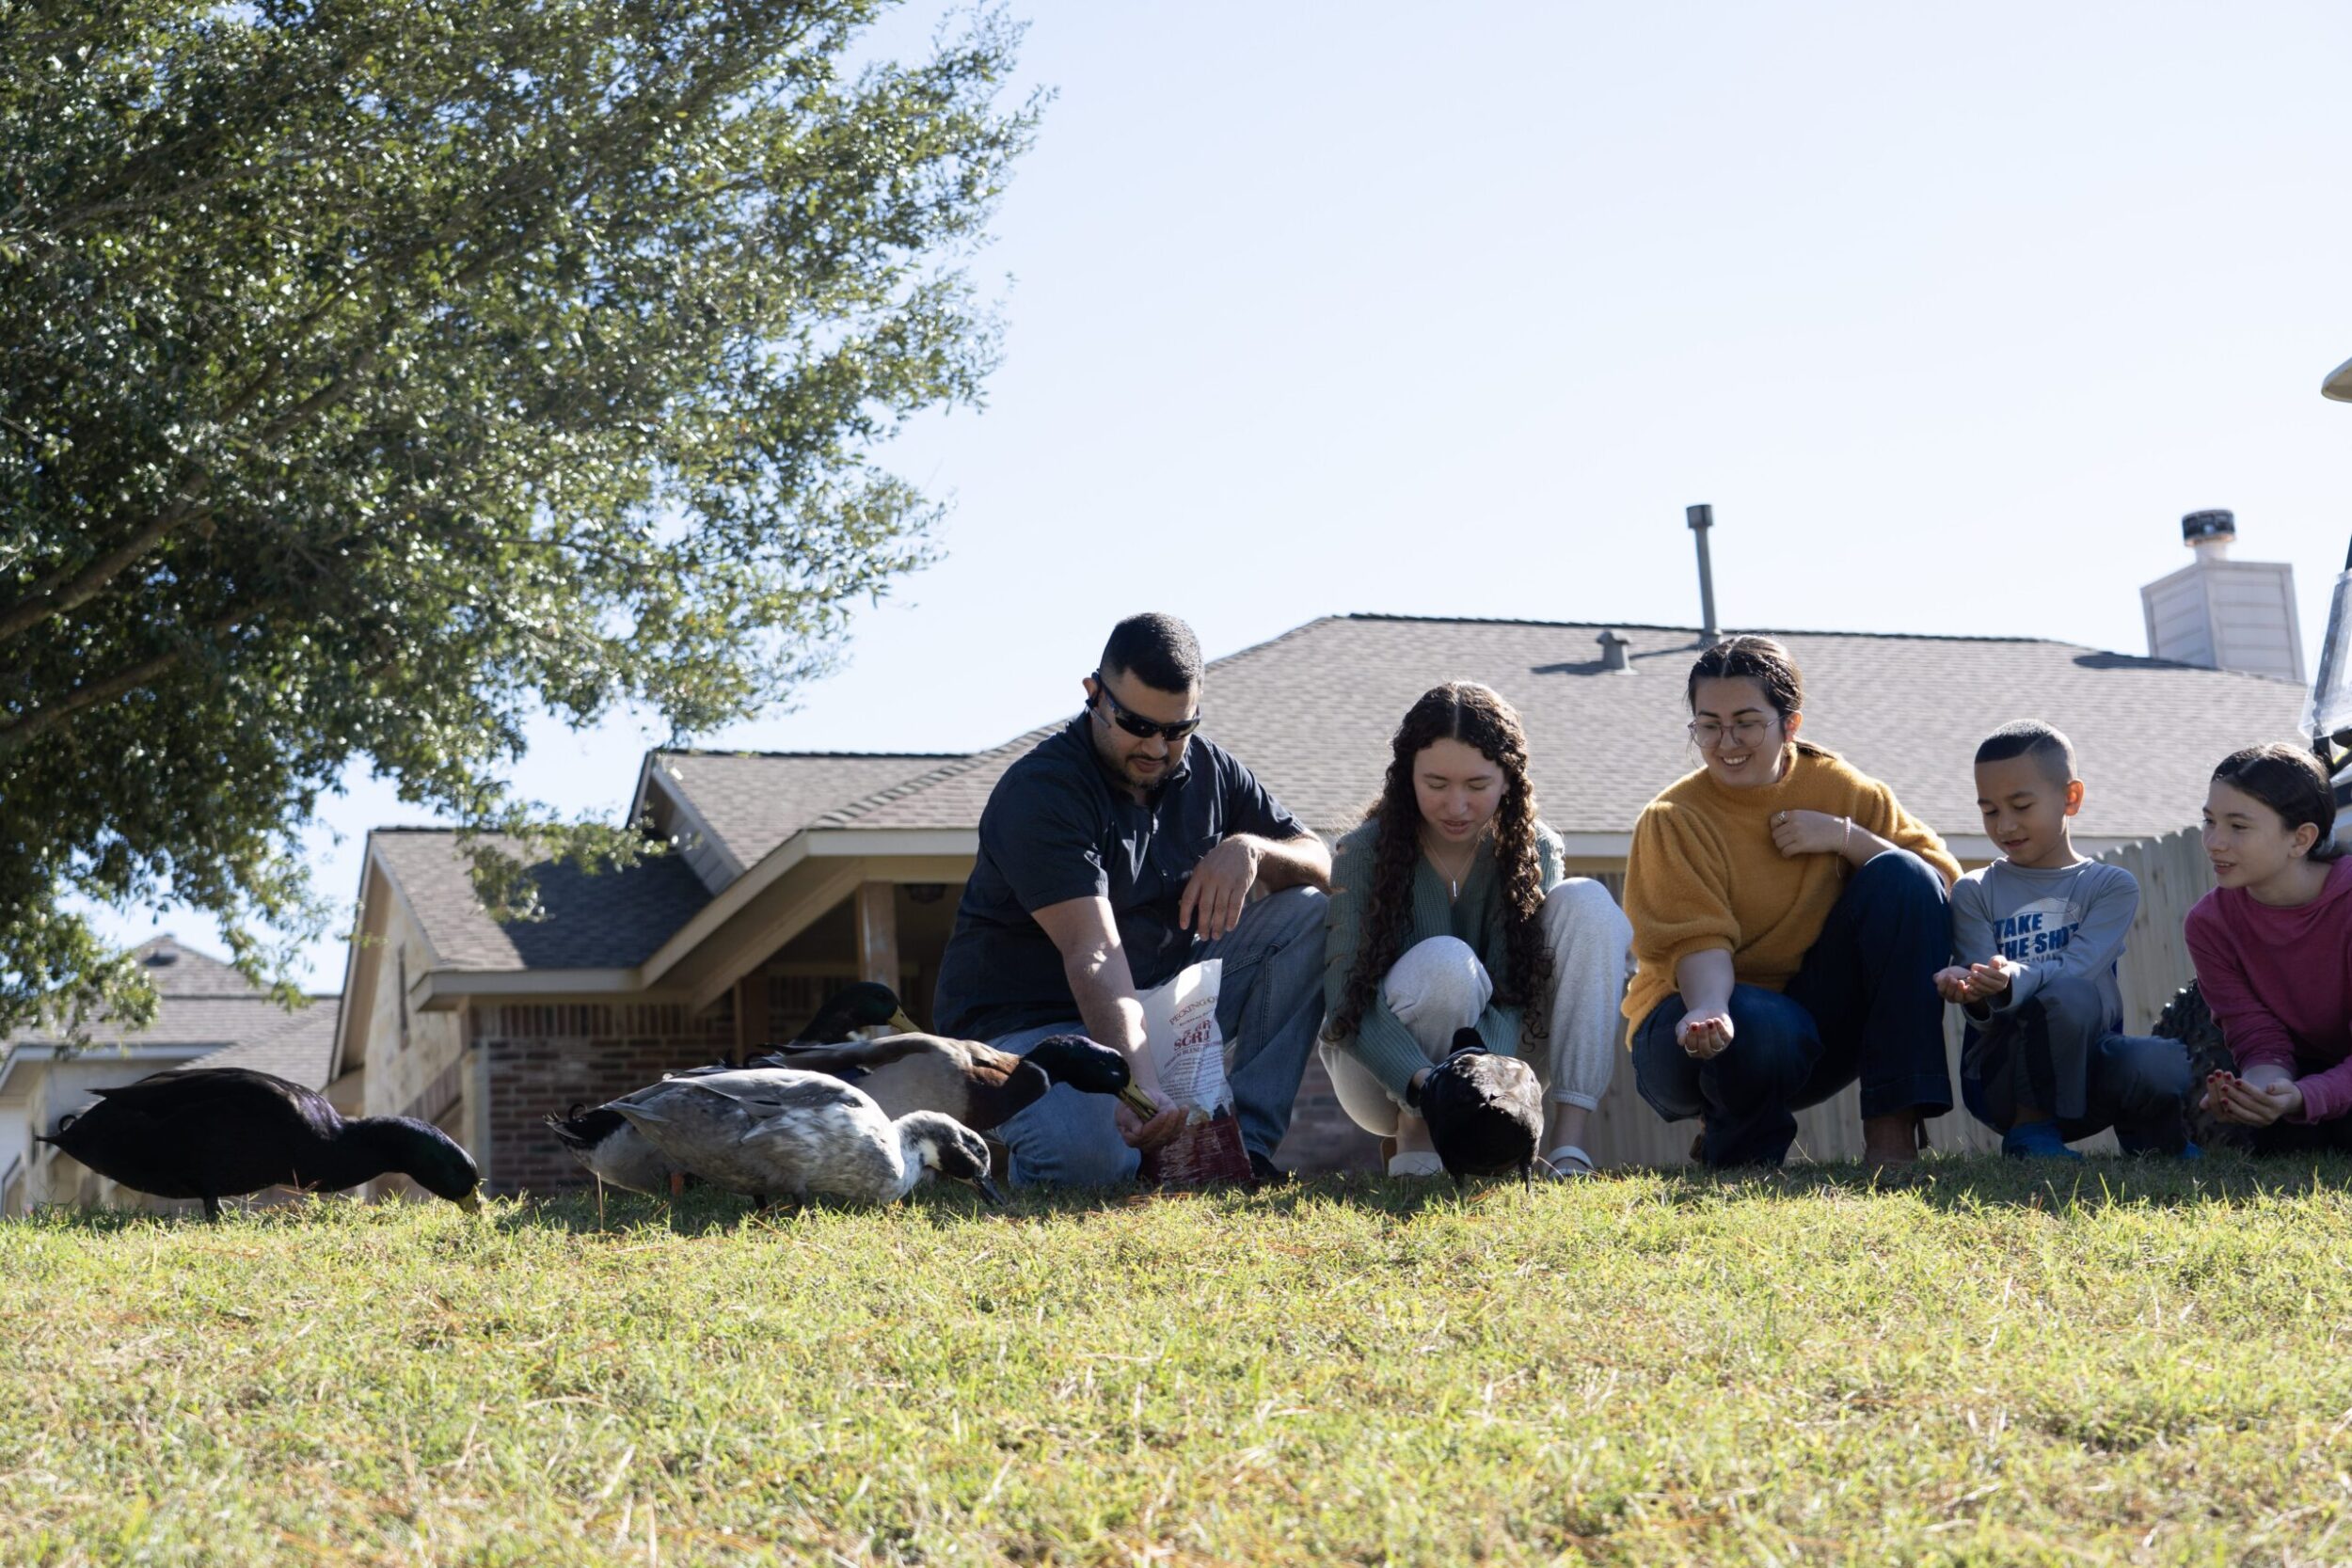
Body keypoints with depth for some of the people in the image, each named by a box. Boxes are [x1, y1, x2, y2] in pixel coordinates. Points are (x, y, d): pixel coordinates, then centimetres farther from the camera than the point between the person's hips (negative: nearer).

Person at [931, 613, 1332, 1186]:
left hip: (1161, 999, 7)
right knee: (1091, 1160, -37)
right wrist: (1140, 1088, -45)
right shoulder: (1038, 793, -21)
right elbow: (1091, 955, -32)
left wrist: (1249, 848, -19)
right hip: (1031, 1021, -7)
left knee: (1308, 914, -9)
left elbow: (1320, 862, 5)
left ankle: (1243, 1141, -13)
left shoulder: (1208, 770, 3)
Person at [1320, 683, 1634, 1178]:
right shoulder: (1363, 854, -15)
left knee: (1586, 902, -19)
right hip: (1383, 1075, -3)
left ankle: (1568, 1139, -24)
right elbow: (1347, 1000, -24)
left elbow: (1512, 993, -19)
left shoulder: (1534, 853, -8)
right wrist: (1425, 1083, -42)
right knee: (1445, 965, -36)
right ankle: (1413, 1136, -11)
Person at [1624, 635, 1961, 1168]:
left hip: (1819, 1017, 4)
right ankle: (1736, 1150, -2)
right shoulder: (1672, 819, -9)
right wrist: (1708, 1009, -42)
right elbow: (1698, 941, -21)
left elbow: (1944, 879, -5)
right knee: (1764, 1027, -40)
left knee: (1904, 880, -17)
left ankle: (1892, 1128, -20)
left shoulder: (1838, 788, 1)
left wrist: (1843, 836, -18)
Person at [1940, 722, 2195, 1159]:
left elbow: (2079, 965, -13)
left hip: (2088, 1070, 1)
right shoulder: (1974, 892, 7)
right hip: (2002, 1080, -1)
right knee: (2071, 997, -32)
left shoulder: (2112, 886, 6)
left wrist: (2015, 980, -36)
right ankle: (2031, 1129, -12)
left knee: (2165, 1067, -33)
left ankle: (2143, 1131, 2)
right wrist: (1975, 994, -31)